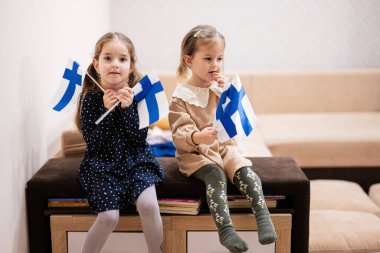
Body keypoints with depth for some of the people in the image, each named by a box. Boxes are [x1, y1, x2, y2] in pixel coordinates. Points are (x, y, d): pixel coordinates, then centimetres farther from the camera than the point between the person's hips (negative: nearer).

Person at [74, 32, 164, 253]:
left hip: (136, 160, 1)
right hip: (103, 163, -1)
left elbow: (140, 138, -8)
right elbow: (93, 142, -11)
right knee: (109, 216, -19)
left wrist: (127, 108, -20)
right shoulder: (89, 97, -6)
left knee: (148, 205, -23)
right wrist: (107, 109, -20)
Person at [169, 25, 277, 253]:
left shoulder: (220, 86, 9)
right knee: (215, 174, -32)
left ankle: (263, 216, -27)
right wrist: (198, 137, -38)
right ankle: (225, 228, -38)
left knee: (245, 170, -24)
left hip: (224, 146, 5)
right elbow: (180, 135, -15)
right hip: (195, 152, -4)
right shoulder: (181, 96, -7)